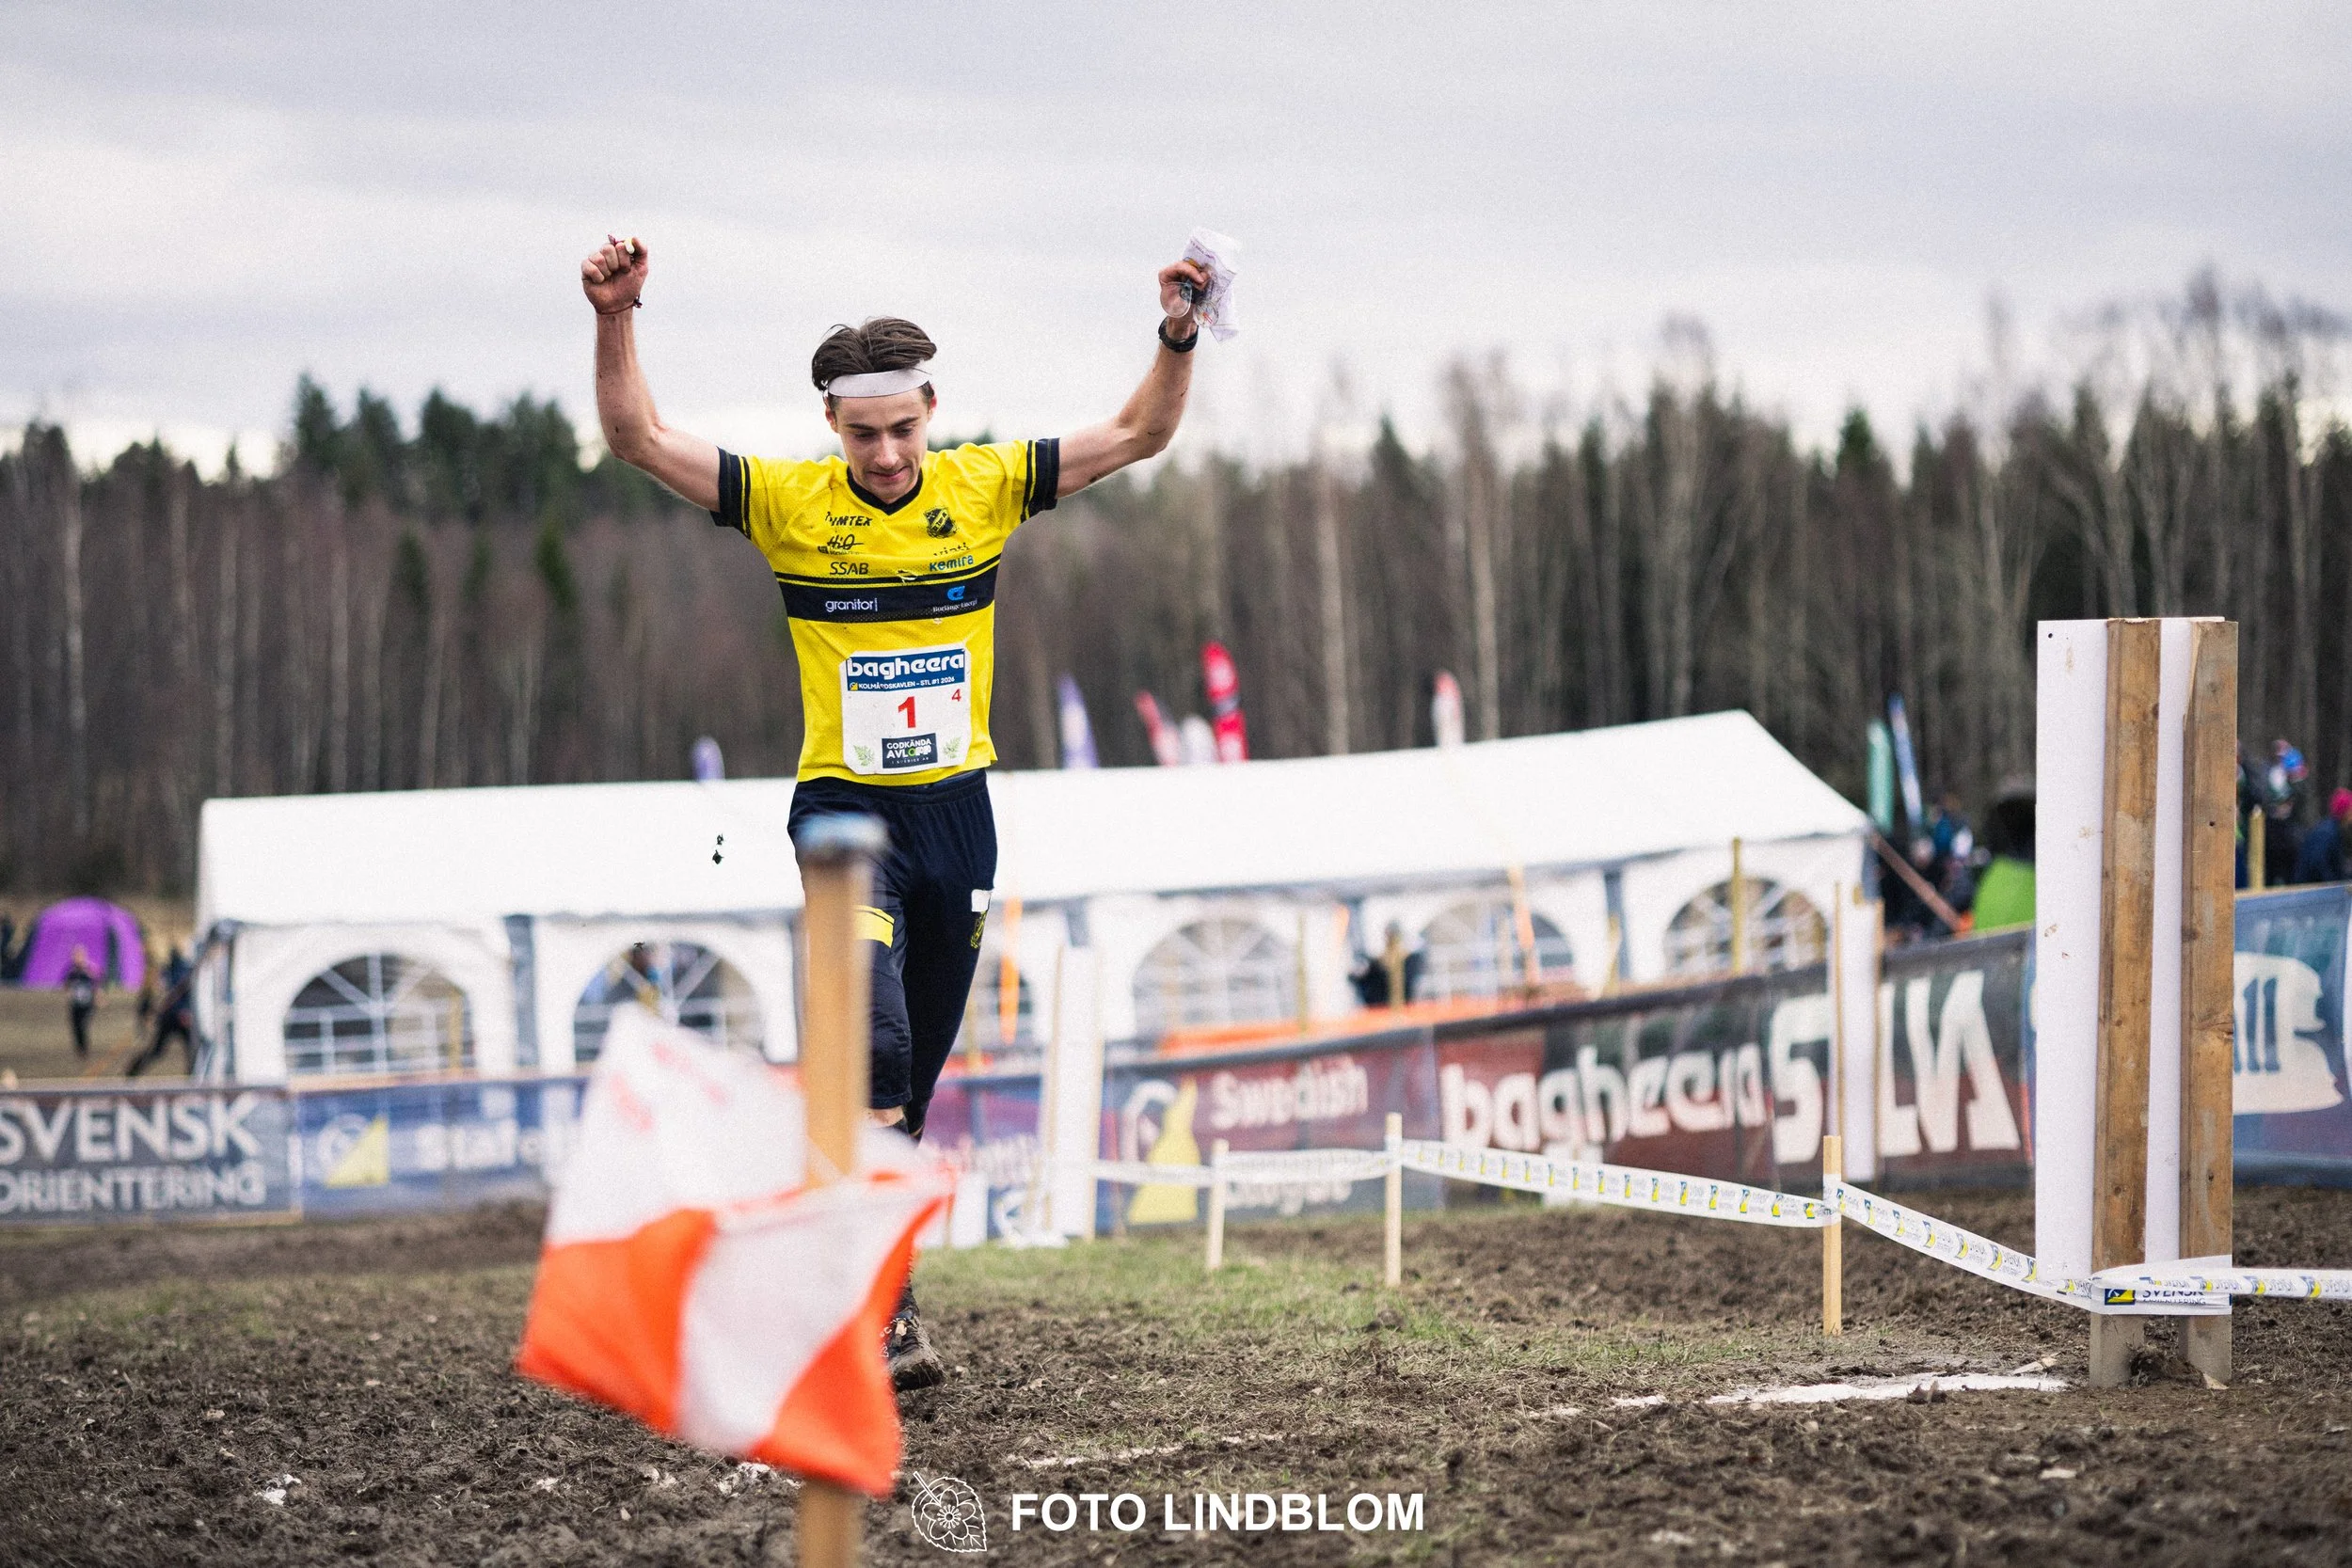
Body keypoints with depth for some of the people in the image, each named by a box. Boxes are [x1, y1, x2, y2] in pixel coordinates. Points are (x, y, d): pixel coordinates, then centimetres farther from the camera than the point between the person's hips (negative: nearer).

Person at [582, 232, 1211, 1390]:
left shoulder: (983, 487, -1)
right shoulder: (789, 502, -7)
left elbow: (1138, 434, 3)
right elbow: (639, 439, -11)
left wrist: (1177, 338, -13)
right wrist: (616, 322, -25)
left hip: (956, 809, 4)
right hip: (845, 808, -4)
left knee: (916, 1067, 12)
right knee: (875, 1040, -22)